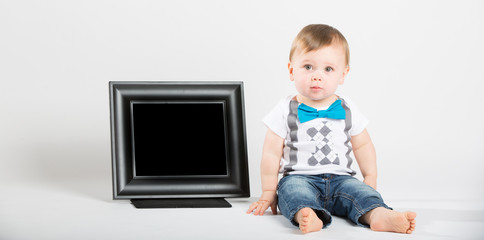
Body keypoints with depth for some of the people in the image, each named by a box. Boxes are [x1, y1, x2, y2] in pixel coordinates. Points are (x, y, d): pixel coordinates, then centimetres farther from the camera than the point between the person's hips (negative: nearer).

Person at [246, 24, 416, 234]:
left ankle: (379, 215, -53)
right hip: (299, 177, -3)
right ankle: (306, 216, -63)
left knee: (359, 190, -26)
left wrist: (370, 179, 11)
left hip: (340, 179, 3)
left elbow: (363, 146, 18)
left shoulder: (347, 110, 8)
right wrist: (268, 192, 1)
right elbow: (271, 154, 3)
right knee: (291, 188, -34)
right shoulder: (285, 112, 1)